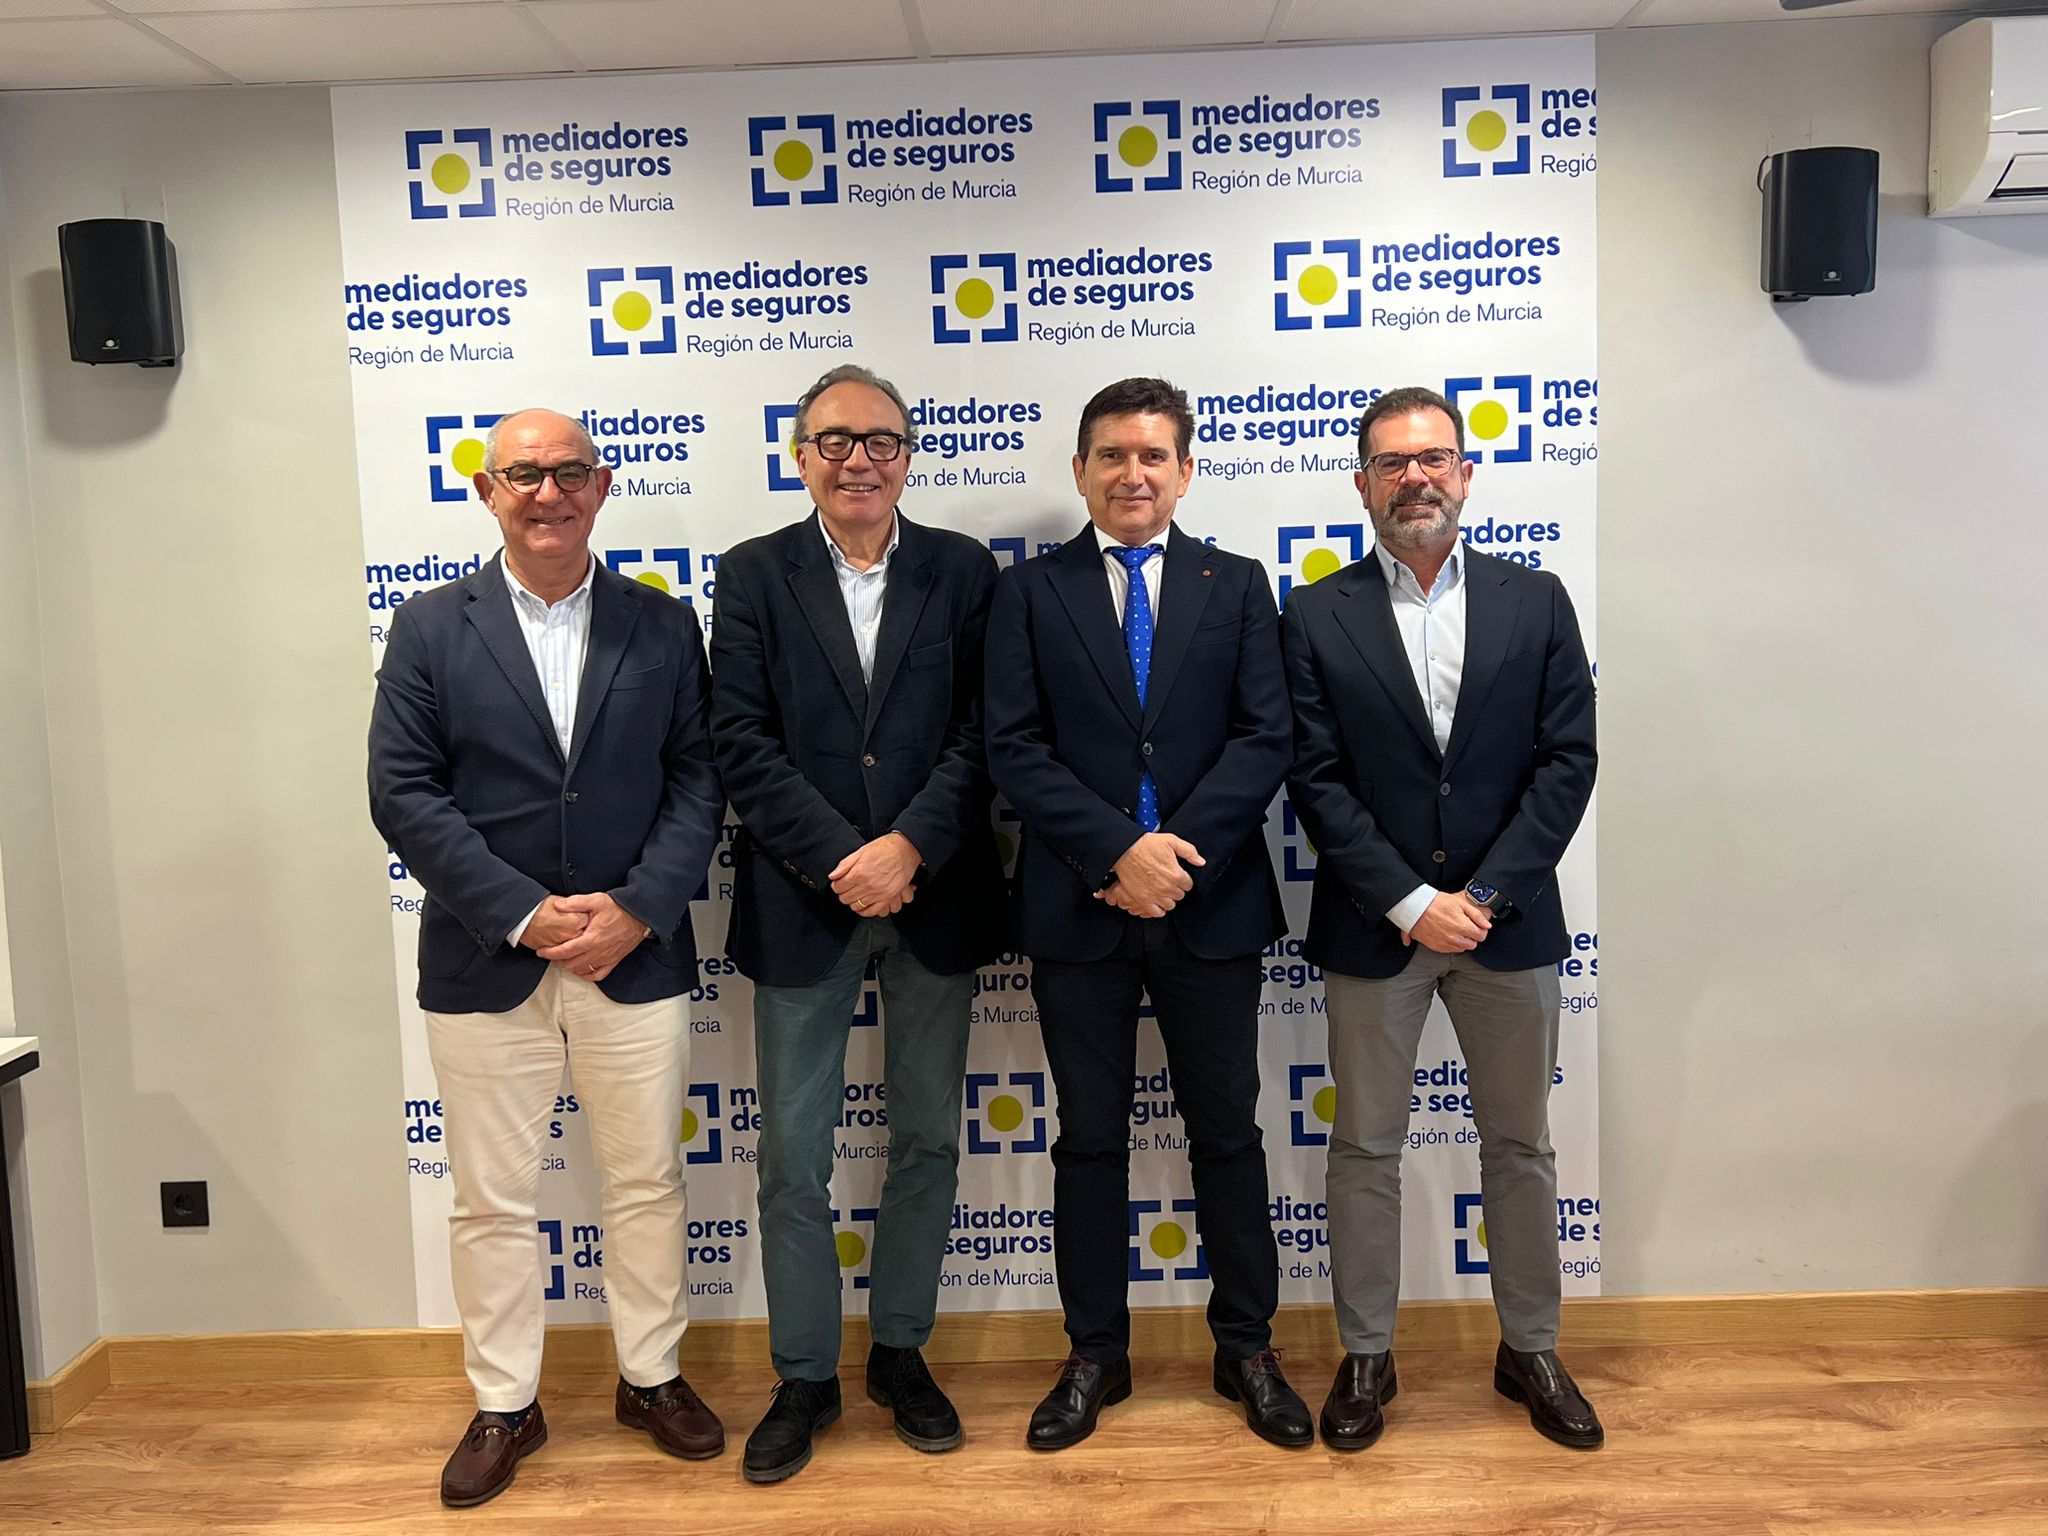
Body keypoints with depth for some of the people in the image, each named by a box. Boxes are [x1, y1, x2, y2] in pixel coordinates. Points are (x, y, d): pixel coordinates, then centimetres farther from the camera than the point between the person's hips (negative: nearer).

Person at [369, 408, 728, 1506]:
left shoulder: (663, 626, 4)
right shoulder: (430, 629, 1)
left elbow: (698, 781, 0)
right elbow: (403, 795, -5)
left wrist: (637, 907, -14)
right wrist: (525, 915, -14)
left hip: (636, 957, 1)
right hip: (484, 966, 0)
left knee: (648, 1184, 12)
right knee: (491, 1201, 11)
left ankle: (651, 1376, 32)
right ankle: (503, 1407, 29)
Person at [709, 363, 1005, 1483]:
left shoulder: (963, 571, 3)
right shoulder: (754, 574, 1)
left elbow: (981, 734, -3)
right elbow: (743, 742, -6)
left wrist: (909, 847, -16)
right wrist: (842, 863, -15)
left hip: (934, 897, 1)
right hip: (801, 903, -1)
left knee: (927, 1140, 13)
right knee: (794, 1157, 7)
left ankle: (901, 1352, 32)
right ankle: (804, 1377, 26)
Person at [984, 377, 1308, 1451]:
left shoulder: (1236, 586, 7)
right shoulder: (1030, 593, 4)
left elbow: (1264, 739, -2)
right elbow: (1015, 750, -5)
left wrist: (1178, 849, -15)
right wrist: (1119, 850, -17)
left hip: (1210, 901, 1)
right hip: (1078, 908, 0)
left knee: (1228, 1132, 11)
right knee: (1089, 1139, 10)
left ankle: (1245, 1348, 28)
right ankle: (1096, 1355, 26)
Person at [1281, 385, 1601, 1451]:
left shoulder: (1536, 603, 4)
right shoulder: (1316, 616, 0)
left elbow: (1566, 760, -2)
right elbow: (1316, 781, -6)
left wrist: (1483, 895, -12)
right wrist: (1412, 904, -14)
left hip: (1507, 921, 2)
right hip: (1374, 926, -1)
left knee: (1520, 1145, 14)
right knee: (1366, 1149, 9)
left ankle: (1529, 1350, 32)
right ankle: (1365, 1355, 25)